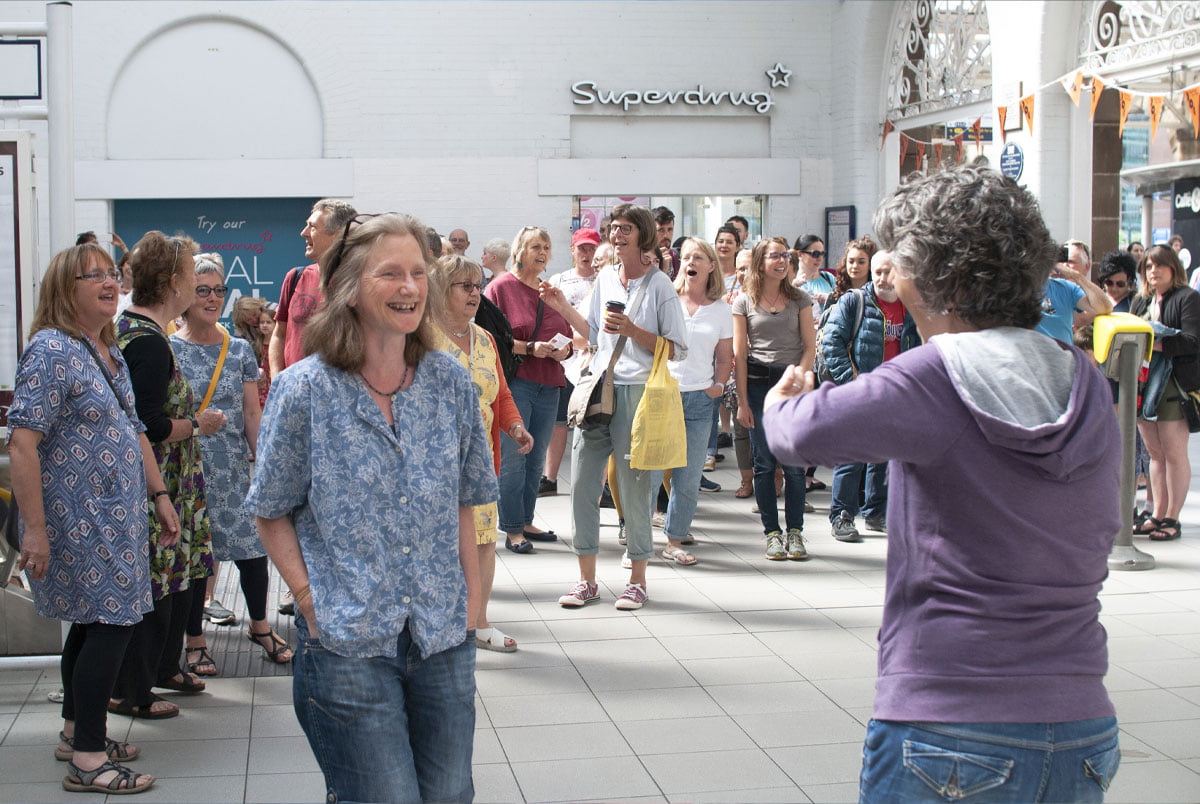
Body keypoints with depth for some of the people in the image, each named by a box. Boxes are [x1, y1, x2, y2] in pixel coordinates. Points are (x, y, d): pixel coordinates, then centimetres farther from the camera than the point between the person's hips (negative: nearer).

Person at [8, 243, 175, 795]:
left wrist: (159, 495, 16)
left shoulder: (110, 352, 12)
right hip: (78, 519, -9)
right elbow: (22, 442, -22)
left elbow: (132, 431, 20)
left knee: (93, 622, 16)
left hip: (114, 516, 9)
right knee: (110, 621, -9)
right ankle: (87, 760, -2)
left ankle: (77, 733, 30)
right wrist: (34, 529, -25)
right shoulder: (51, 349, -16)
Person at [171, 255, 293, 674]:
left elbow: (253, 413, 7)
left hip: (233, 467, 3)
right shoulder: (168, 350, -1)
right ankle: (195, 640, 17)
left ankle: (259, 626, 24)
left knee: (253, 548, 1)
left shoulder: (240, 350, 8)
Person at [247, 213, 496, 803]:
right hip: (348, 645, -4)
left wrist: (471, 601, 4)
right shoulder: (305, 389, -7)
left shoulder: (450, 382, 3)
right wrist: (312, 602, -8)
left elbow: (462, 504, 10)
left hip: (444, 642, 4)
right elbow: (273, 514, 0)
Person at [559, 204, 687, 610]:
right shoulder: (605, 279, 13)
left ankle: (637, 580, 13)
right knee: (583, 482, 2)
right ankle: (587, 579, 12)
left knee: (633, 486, 0)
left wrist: (631, 330, -14)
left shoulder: (659, 284, -3)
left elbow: (677, 350, -6)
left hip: (637, 392, -5)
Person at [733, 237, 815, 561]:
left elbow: (809, 345, 3)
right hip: (757, 383, 0)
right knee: (764, 461, 2)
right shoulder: (744, 302, 4)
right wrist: (742, 401, -3)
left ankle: (795, 531, 7)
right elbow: (739, 352, 2)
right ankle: (772, 532, 10)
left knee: (794, 462, -2)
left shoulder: (799, 299, 6)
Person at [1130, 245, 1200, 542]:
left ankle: (1172, 518, 2)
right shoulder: (1140, 302, 19)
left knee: (1174, 452, -3)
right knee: (1155, 453, 9)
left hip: (1176, 382, -6)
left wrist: (1158, 345, -25)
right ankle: (1157, 515, 14)